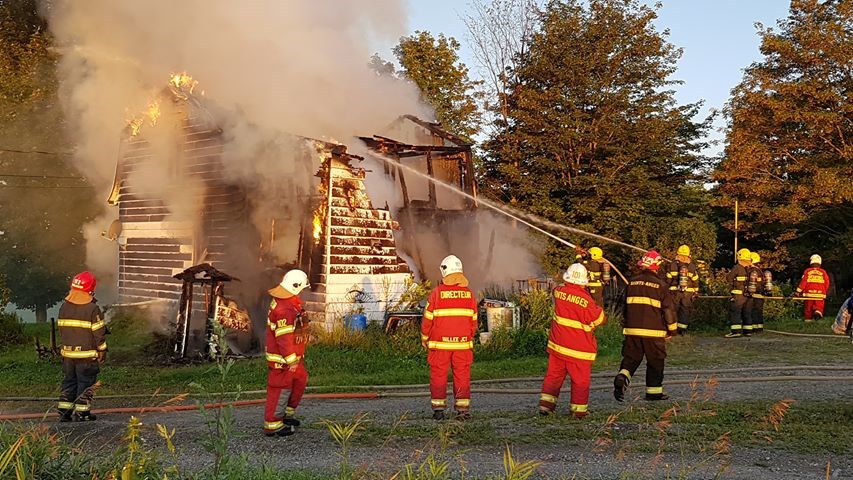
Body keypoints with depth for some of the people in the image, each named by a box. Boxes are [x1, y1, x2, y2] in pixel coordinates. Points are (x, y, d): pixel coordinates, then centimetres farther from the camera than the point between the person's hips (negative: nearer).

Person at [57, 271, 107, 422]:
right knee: (86, 383, 4)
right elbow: (99, 333, -11)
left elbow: (61, 329, 11)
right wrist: (102, 351, -1)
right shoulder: (92, 309, -15)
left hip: (68, 353, 5)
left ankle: (64, 411, 16)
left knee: (69, 381, 15)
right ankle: (81, 413, 4)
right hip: (87, 355, -5)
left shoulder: (64, 307, 3)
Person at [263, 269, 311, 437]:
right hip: (282, 359, -10)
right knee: (280, 389, 0)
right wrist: (291, 361, -22)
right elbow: (284, 338, -27)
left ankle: (286, 414, 32)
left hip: (294, 355, 10)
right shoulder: (284, 309, -27)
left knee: (300, 379, 20)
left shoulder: (292, 302, 7)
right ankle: (272, 425, 10)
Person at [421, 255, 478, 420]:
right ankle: (463, 409, 5)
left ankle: (438, 408, 8)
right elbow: (473, 320, 7)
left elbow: (428, 319, -3)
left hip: (440, 344, -2)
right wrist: (470, 337, 21)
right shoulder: (469, 293, 1)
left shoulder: (436, 293, -8)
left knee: (438, 375, 6)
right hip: (463, 344, 2)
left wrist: (424, 338, 10)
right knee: (462, 376, 7)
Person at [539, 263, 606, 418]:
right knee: (580, 379, 9)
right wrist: (597, 308, 7)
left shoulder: (558, 292, -4)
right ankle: (579, 409, 17)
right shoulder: (586, 300, -21)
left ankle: (546, 403, 13)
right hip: (579, 349, -5)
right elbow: (600, 319, -10)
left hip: (557, 344, 5)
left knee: (554, 374, 15)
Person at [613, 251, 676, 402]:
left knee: (631, 357, 11)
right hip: (653, 331, -3)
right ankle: (654, 391, 15)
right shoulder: (660, 284, -8)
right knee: (655, 361, 10)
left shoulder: (632, 282, 6)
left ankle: (622, 377, -15)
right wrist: (672, 329, 6)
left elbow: (625, 305, 17)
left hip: (632, 329, 4)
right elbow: (668, 309, -6)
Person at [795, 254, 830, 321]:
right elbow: (827, 283, 5)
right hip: (820, 295, 0)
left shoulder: (807, 271, -1)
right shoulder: (823, 272, 3)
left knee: (808, 307, 11)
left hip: (808, 294, 0)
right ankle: (818, 312, -28)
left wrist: (798, 291, 2)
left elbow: (803, 282, -4)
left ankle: (808, 318, 13)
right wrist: (824, 291, 20)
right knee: (819, 306, 2)